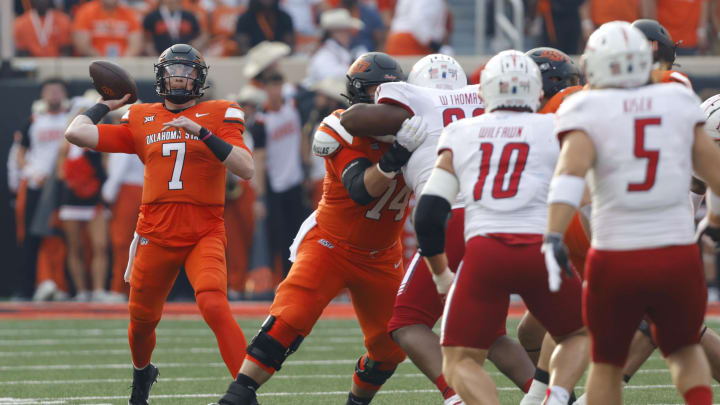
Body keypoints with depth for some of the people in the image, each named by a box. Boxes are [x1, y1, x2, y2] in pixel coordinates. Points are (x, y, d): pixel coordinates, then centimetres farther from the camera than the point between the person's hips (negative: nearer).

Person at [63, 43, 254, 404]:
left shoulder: (218, 116, 3)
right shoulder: (140, 120, 10)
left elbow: (245, 169, -11)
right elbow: (76, 133, 5)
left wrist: (202, 132, -18)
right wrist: (106, 105, 16)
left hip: (204, 235, -3)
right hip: (156, 235, 3)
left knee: (214, 306, -27)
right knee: (142, 319, 14)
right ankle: (141, 375, 46)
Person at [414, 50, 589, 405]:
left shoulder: (460, 135, 15)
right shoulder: (556, 131, 12)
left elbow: (429, 215, 11)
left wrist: (440, 274, 23)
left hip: (483, 252, 0)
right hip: (540, 249, 0)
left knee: (460, 361, 10)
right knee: (578, 335, 25)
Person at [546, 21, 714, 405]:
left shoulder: (588, 111, -2)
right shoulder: (678, 103, 6)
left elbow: (571, 170, -19)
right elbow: (713, 167, 13)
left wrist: (553, 238, -27)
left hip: (616, 261, -2)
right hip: (678, 256, 2)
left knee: (607, 362, 21)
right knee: (683, 350, 24)